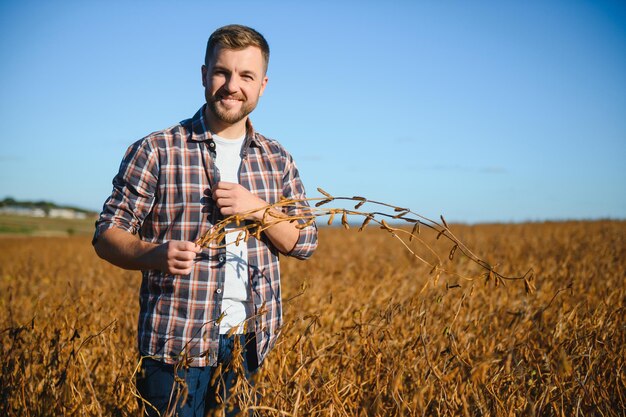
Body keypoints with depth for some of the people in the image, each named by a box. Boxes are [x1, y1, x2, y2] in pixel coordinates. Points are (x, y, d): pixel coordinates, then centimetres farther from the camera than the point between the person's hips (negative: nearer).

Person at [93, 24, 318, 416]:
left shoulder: (277, 159, 8)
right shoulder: (155, 151, -5)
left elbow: (305, 242, 6)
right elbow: (107, 235, -4)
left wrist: (257, 207, -13)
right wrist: (153, 255, -26)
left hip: (249, 341, 4)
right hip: (177, 343, -3)